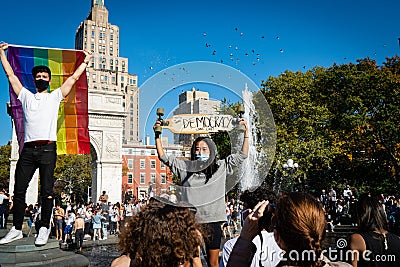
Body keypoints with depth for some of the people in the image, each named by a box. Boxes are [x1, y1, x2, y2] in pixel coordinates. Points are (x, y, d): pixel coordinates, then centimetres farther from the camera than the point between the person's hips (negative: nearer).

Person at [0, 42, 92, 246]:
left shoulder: (55, 97, 16)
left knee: (46, 191, -4)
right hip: (28, 149, 3)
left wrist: (86, 60, 20)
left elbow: (73, 78, 17)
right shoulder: (26, 96, 22)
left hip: (47, 149, -3)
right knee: (19, 189, 2)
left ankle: (44, 229, 2)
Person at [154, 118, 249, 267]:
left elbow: (242, 155, 6)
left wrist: (246, 133, -1)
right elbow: (164, 157, 6)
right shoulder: (186, 167, 6)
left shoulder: (220, 167, 6)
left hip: (213, 221, 0)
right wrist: (157, 135, -1)